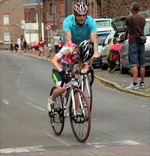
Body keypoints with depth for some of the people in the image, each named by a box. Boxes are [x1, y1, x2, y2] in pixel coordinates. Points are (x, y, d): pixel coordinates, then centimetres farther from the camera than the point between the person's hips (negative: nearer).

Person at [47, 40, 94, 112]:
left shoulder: (81, 55, -16)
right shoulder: (67, 48, -31)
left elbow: (85, 65, -18)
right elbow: (54, 60, -35)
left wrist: (84, 69, -43)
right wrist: (61, 70, -51)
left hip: (69, 71, 5)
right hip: (57, 70, -4)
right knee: (61, 88, -29)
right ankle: (51, 100, 1)